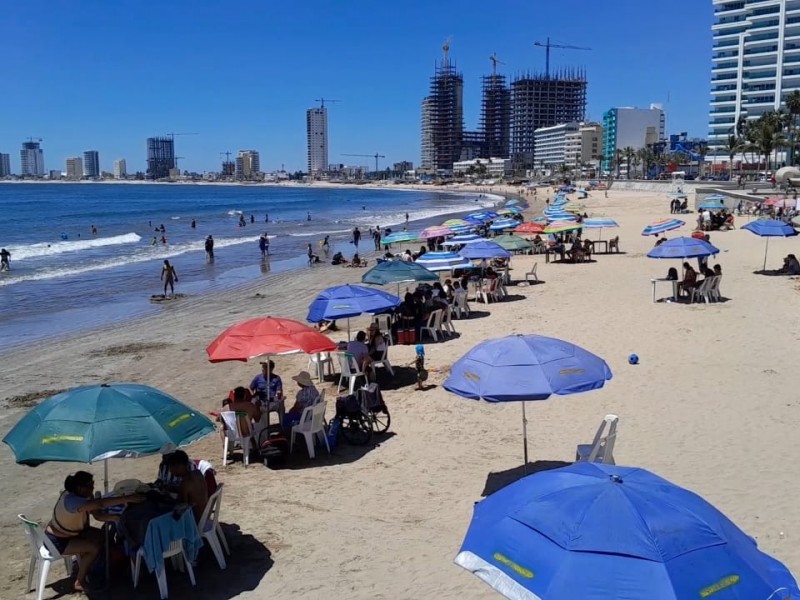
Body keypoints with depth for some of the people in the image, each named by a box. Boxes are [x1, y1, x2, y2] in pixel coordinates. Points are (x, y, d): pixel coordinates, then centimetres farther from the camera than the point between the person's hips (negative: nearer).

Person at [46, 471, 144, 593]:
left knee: (100, 536, 4)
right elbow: (100, 504, -48)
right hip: (57, 540, -9)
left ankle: (83, 568, 18)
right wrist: (127, 499, -50)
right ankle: (79, 583, -2)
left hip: (70, 532, 9)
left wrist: (118, 517, -23)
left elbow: (98, 514, -7)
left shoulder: (85, 495, -8)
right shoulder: (71, 500, -37)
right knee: (94, 547, -18)